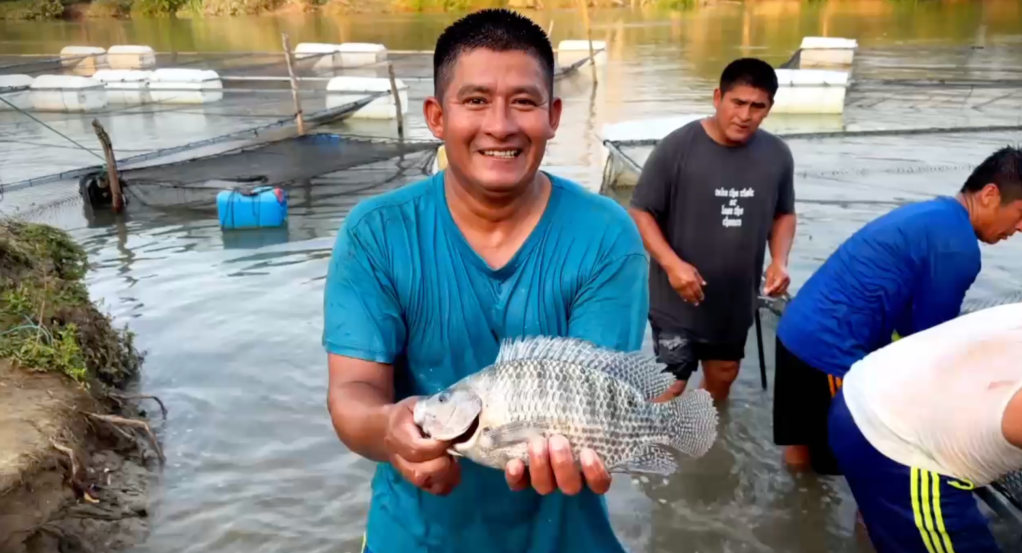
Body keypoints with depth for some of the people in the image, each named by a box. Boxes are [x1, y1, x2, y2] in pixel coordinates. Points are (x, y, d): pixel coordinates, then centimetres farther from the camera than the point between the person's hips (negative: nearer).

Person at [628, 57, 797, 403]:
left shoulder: (777, 155, -3)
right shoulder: (677, 148, -17)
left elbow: (784, 214, 10)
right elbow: (640, 212, -12)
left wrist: (779, 260, -9)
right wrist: (672, 263, -25)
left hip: (736, 300, 5)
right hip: (678, 300, -5)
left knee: (723, 376, 23)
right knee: (671, 385, 0)